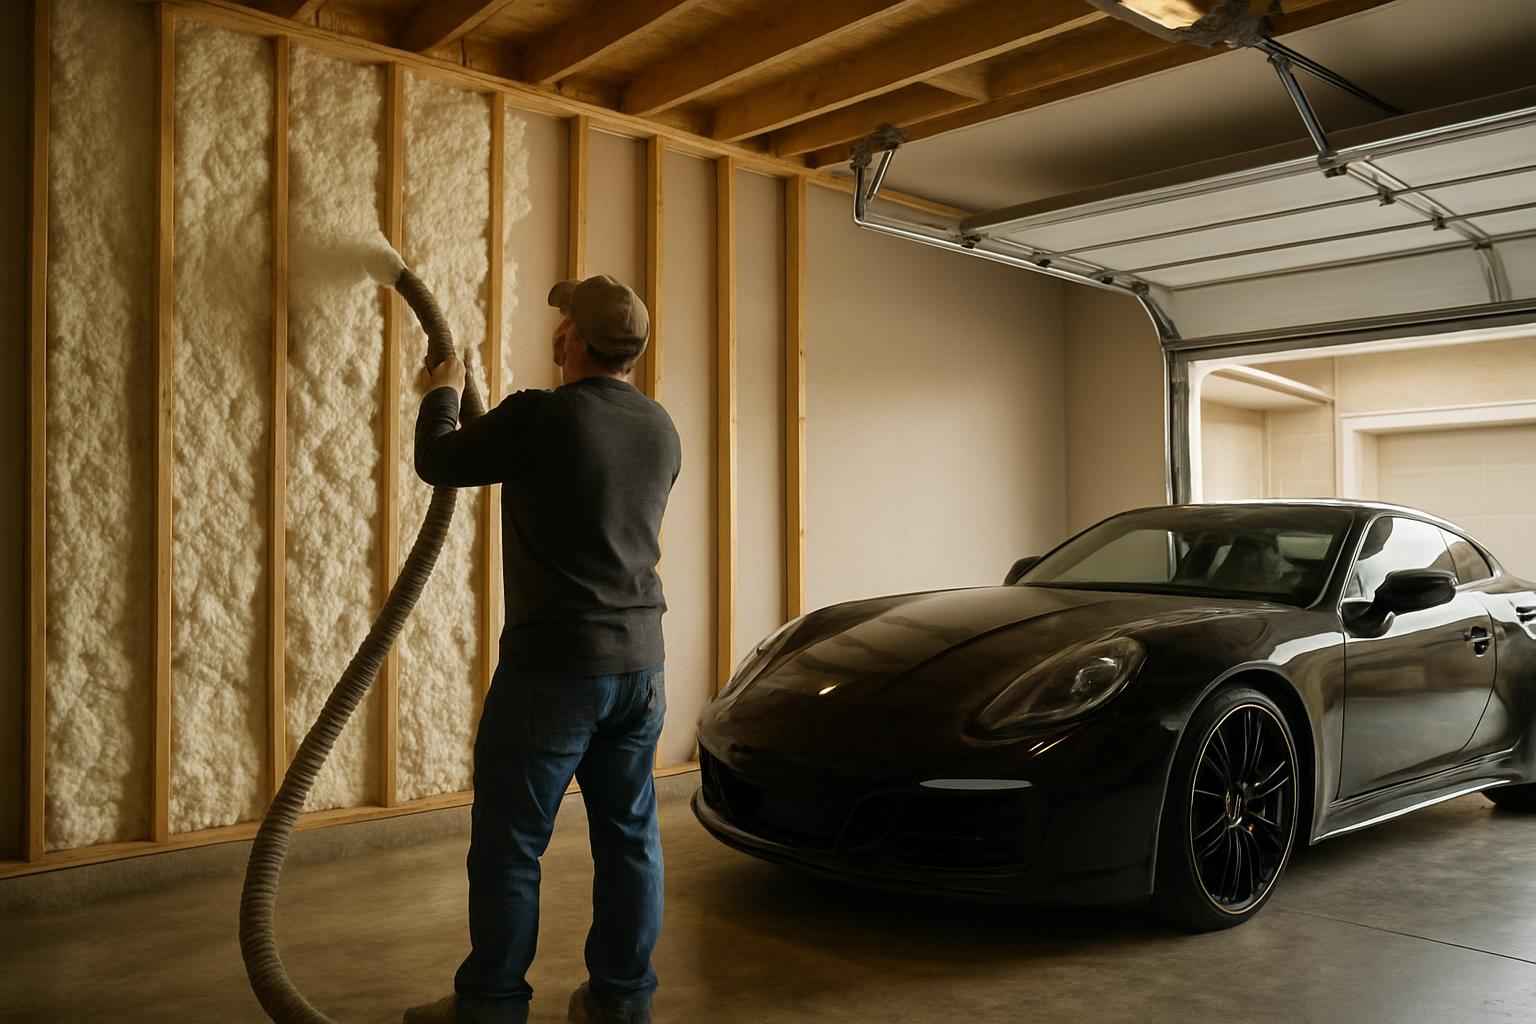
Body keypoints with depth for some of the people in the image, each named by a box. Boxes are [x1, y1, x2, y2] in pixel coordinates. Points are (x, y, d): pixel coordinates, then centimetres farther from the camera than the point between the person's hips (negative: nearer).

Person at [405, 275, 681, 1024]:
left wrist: (443, 394, 20)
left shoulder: (539, 418, -15)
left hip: (553, 664, -6)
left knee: (509, 844, 5)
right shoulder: (661, 431, 6)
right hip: (640, 660, 7)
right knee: (629, 835, 13)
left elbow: (438, 463, -1)